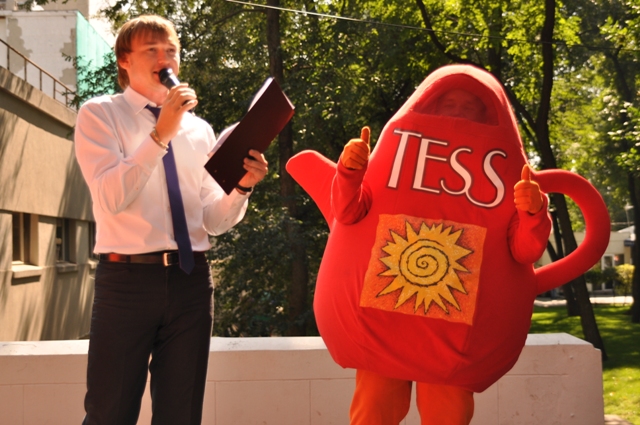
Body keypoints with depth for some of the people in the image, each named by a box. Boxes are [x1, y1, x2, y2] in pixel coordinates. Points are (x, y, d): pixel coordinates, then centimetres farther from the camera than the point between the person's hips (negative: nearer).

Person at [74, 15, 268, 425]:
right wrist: (160, 134, -21)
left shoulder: (199, 129, 15)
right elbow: (111, 197, -14)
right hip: (127, 279, -4)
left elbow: (213, 220, 11)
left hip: (191, 279, 4)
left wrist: (241, 187, -8)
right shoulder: (99, 114, 2)